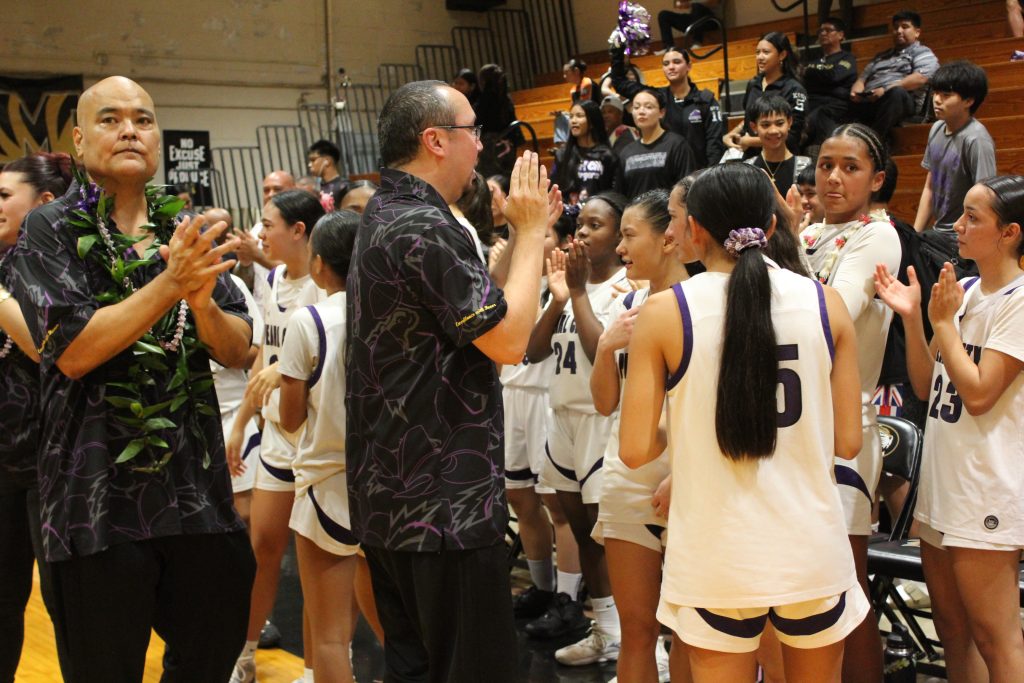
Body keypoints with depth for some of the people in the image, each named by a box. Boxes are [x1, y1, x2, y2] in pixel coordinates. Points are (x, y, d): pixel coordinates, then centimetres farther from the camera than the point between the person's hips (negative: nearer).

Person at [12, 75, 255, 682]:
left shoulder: (188, 234, 9)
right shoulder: (51, 231, -3)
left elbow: (238, 352, 5)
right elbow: (71, 352, -16)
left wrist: (202, 301, -16)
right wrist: (170, 283, -23)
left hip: (197, 489, 4)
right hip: (100, 496, -4)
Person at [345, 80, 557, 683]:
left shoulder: (384, 216, 13)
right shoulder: (426, 229, -19)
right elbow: (508, 340, -21)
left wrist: (526, 231, 15)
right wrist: (532, 230, -11)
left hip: (388, 498, 10)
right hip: (447, 506, -10)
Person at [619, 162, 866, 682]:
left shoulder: (663, 312, -8)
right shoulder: (826, 303, -2)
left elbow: (635, 450, -8)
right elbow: (847, 442, 2)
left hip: (715, 559, -2)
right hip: (812, 552, 2)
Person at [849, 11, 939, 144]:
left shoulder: (923, 53, 13)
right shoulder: (881, 56, 32)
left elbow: (920, 78, -6)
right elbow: (863, 78, 25)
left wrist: (887, 89, -15)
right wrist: (856, 90, -1)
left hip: (903, 102, -6)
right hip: (869, 101, 6)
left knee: (896, 93, -40)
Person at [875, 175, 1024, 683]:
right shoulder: (963, 290, 10)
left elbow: (978, 393, -19)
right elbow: (927, 386, 11)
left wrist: (943, 322, -12)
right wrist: (912, 317, 0)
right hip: (942, 481, 8)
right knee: (952, 627, 16)